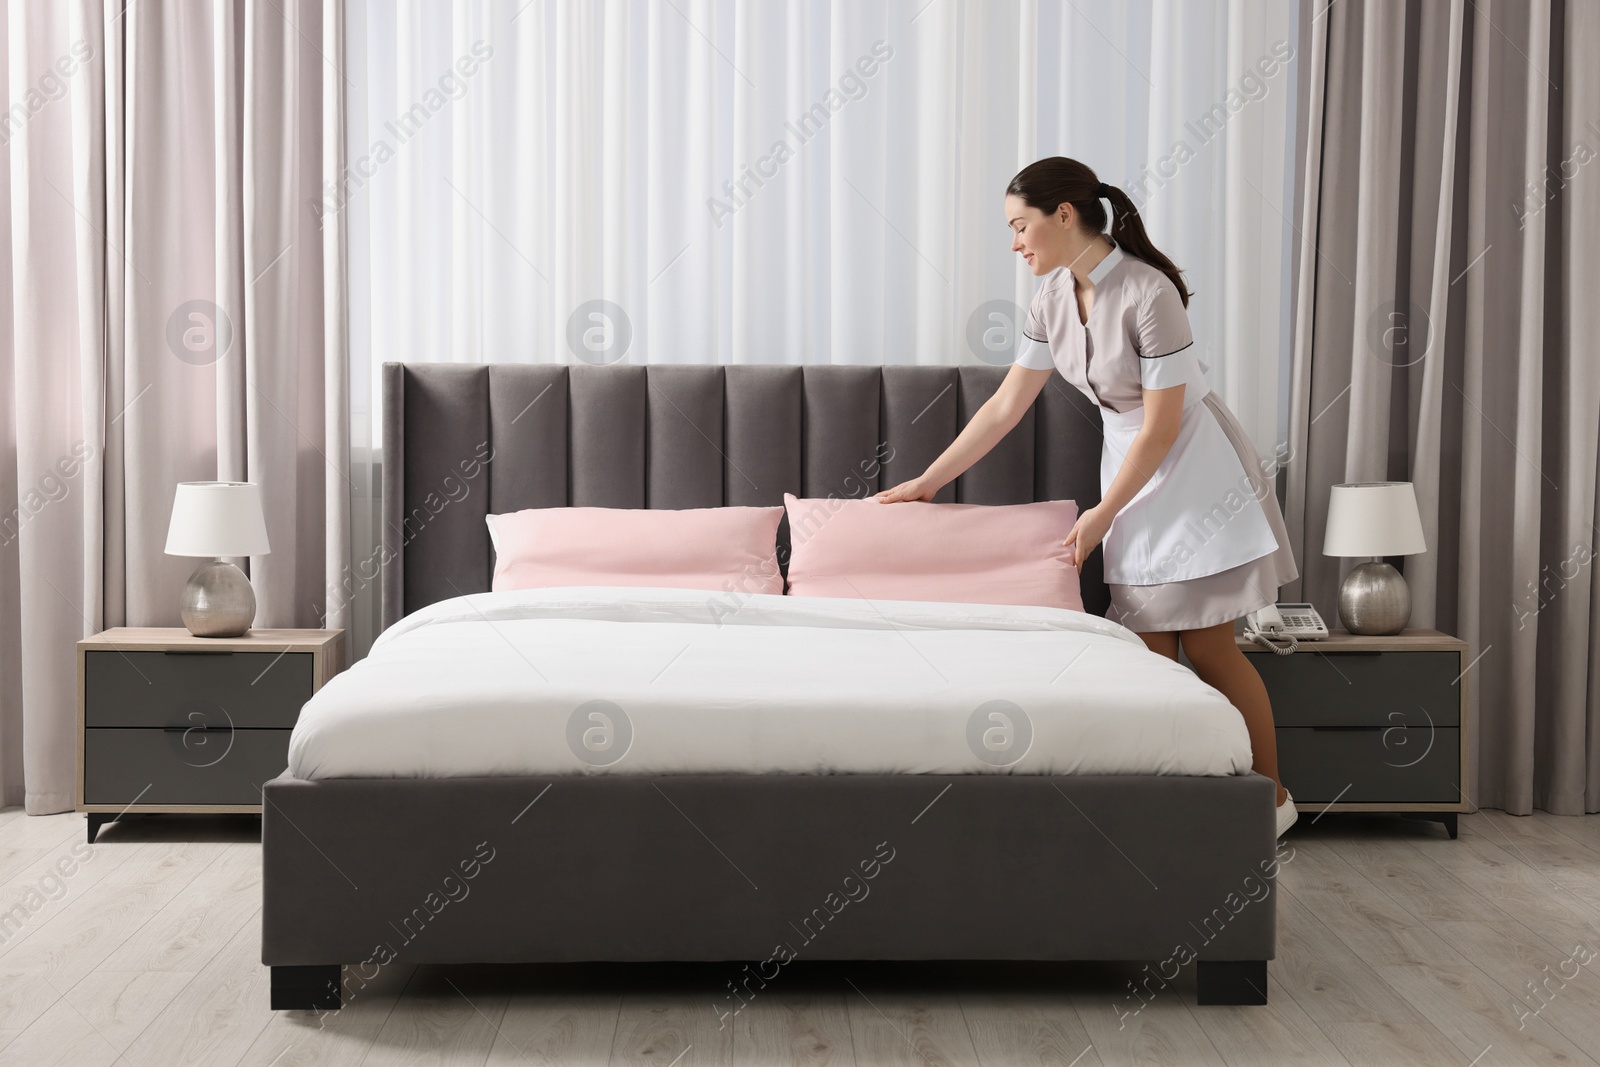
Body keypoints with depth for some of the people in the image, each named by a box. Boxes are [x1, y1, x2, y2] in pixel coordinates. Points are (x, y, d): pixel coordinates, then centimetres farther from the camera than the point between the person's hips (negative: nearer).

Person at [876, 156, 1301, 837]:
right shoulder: (1054, 297, -1)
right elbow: (1005, 407, 4)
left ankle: (1273, 797, 15)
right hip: (1130, 461, 7)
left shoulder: (1148, 293, -24)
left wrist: (1101, 513, -14)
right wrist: (925, 482, 4)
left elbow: (1163, 424, -20)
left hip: (1193, 467, -7)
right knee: (1149, 649, 3)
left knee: (1206, 648, -2)